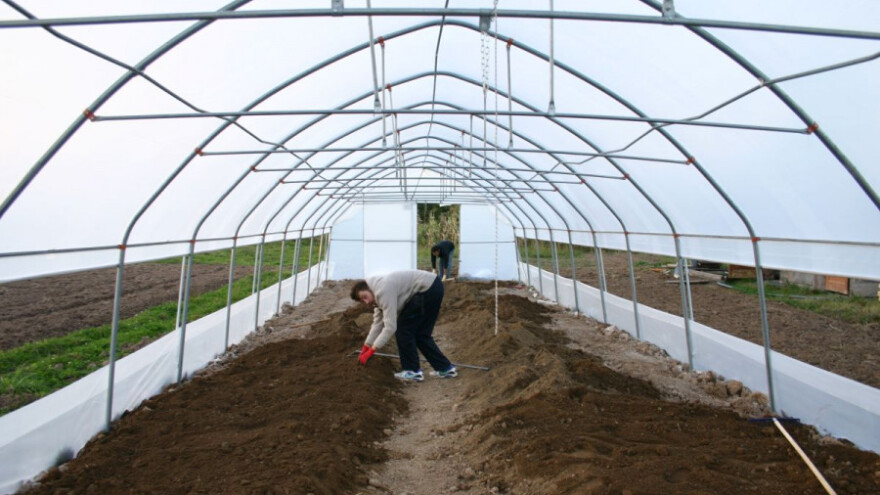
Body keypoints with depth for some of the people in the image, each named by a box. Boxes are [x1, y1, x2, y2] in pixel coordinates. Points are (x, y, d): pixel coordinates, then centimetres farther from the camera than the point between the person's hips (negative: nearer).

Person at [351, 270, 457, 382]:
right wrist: (366, 347, 17)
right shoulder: (377, 292, 10)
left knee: (403, 328, -3)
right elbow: (378, 322, 16)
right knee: (420, 333, 14)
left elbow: (390, 326, -22)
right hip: (432, 288, 10)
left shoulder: (383, 291, -21)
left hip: (429, 288, -10)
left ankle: (413, 371, 6)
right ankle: (445, 368, 21)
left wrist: (371, 351, -17)